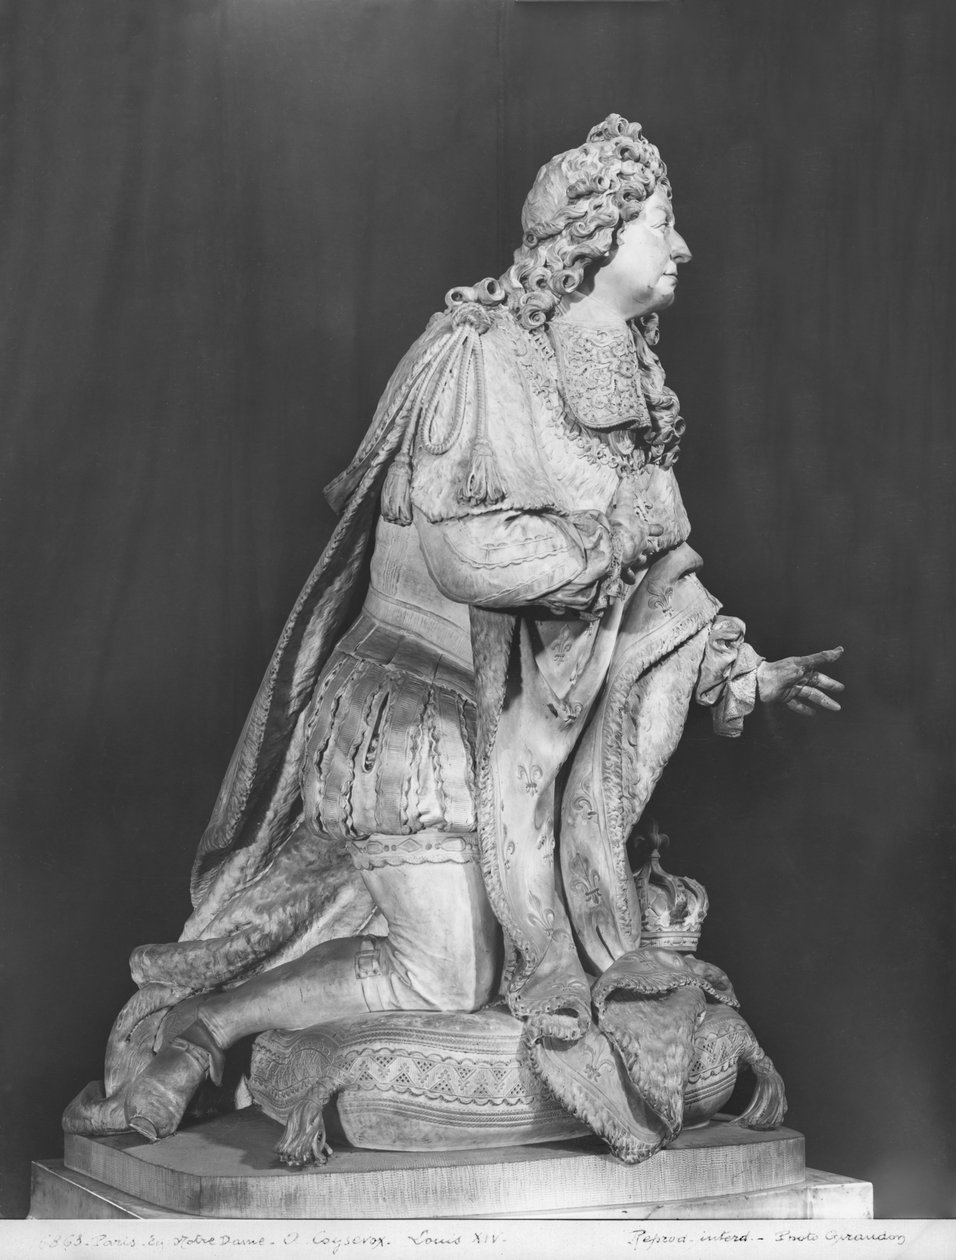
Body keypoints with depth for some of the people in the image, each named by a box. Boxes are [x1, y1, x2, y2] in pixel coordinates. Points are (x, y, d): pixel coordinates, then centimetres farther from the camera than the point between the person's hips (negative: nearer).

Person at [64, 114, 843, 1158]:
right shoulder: (480, 357, -14)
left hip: (509, 721, 9)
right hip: (419, 708, -9)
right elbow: (463, 550, -24)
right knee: (446, 979, -10)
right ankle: (192, 1024, 0)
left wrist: (738, 670, 5)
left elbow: (656, 570, 16)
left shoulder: (623, 390, 12)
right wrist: (608, 543, -13)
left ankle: (202, 979, 20)